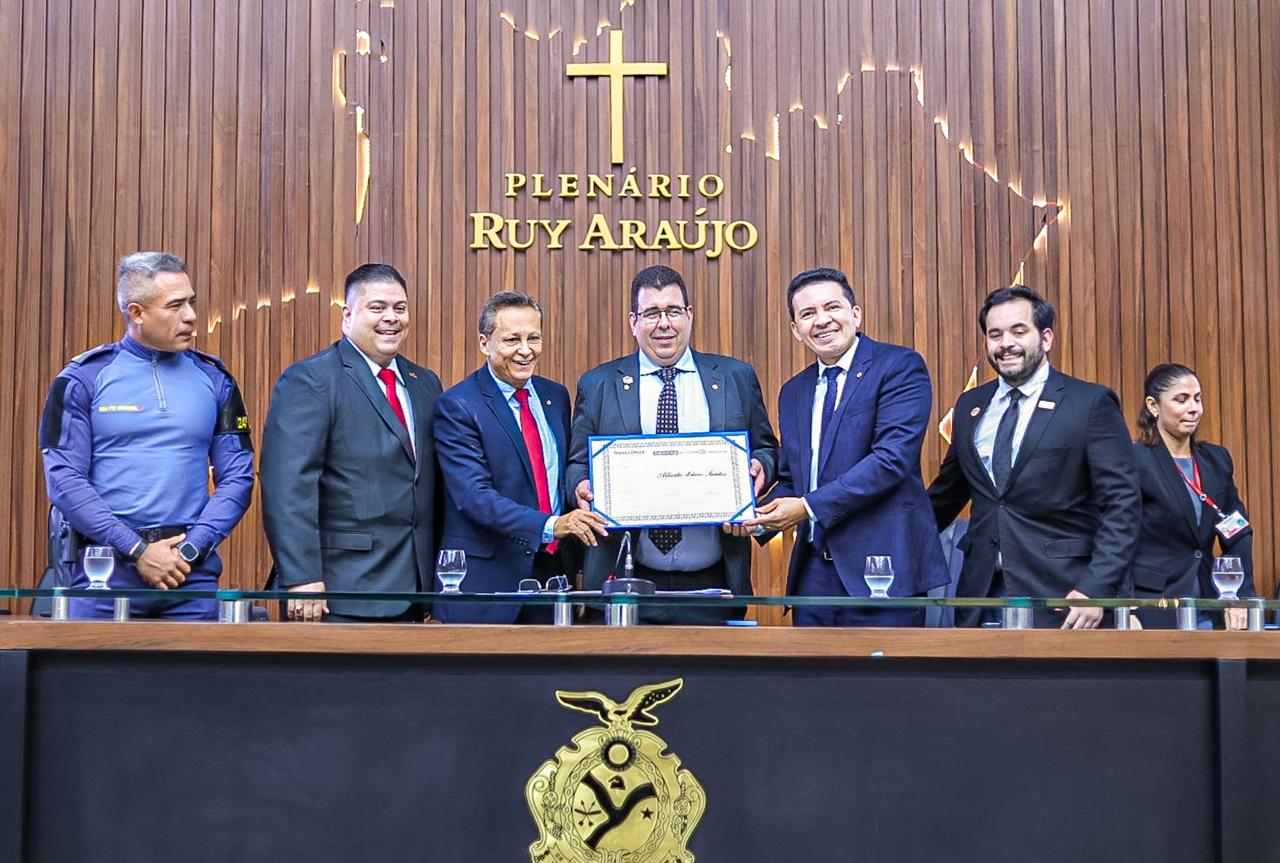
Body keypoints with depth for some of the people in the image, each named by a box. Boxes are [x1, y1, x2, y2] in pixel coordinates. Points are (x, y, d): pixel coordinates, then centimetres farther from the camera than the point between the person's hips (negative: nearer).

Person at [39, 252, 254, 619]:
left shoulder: (214, 379, 8)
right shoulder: (84, 378, 1)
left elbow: (238, 476, 5)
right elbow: (64, 479, -5)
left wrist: (190, 549, -8)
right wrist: (138, 550, -11)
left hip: (192, 575, 2)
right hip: (104, 573, -2)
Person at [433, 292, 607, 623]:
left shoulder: (556, 396, 11)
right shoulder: (457, 406, -10)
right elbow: (475, 496, -19)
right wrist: (550, 526, -30)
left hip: (553, 569, 5)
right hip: (487, 579, -5)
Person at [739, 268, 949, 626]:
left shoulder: (900, 366, -4)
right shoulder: (792, 392, 18)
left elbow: (894, 456, -16)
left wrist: (809, 506, -17)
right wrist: (761, 513, 0)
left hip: (882, 571, -6)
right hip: (813, 574, 6)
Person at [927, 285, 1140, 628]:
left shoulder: (1092, 403, -4)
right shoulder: (969, 406, 11)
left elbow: (1122, 504, -8)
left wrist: (1095, 590, -17)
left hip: (1061, 598, -4)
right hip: (981, 595, 4)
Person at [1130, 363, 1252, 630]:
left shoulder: (1217, 459, 11)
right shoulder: (1134, 460, -8)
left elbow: (1238, 536, 10)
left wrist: (1241, 598, -3)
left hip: (1207, 608, 5)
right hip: (1151, 611, -5)